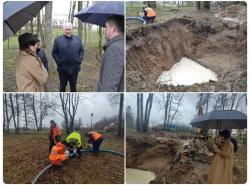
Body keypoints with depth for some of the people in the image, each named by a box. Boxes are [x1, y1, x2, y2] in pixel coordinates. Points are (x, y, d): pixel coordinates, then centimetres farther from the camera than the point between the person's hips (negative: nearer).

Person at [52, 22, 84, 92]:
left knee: (73, 86, 15)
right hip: (63, 69, -2)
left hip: (74, 68, 2)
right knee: (62, 86, 11)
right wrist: (58, 62, -10)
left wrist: (79, 60, -4)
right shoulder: (58, 39, -3)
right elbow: (54, 53, -1)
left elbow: (81, 50, 8)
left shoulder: (77, 39, 5)